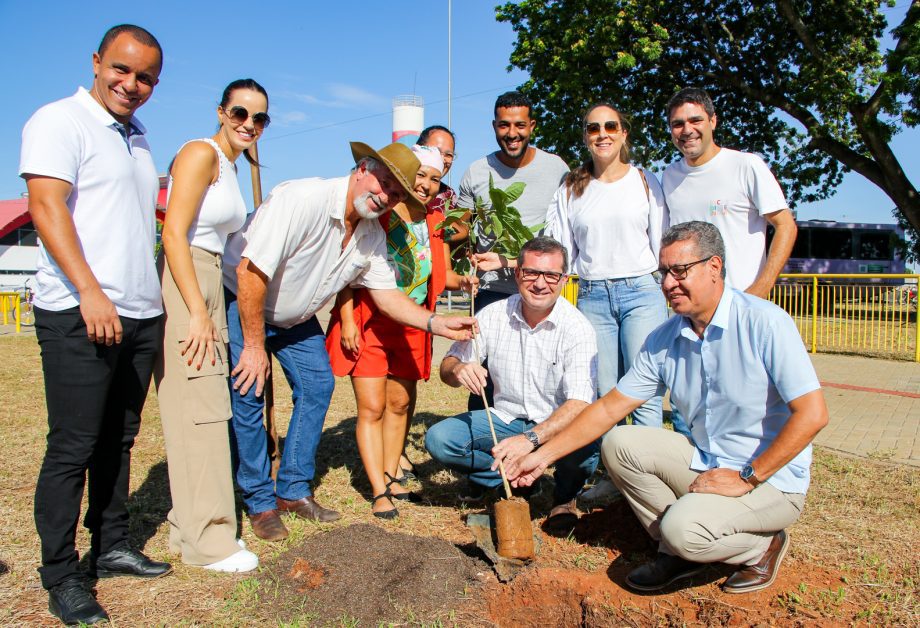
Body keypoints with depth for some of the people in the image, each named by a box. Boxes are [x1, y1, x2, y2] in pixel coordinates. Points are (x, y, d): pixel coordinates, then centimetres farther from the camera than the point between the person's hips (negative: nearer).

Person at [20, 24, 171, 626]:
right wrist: (90, 291, -24)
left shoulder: (138, 137, 20)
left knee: (119, 440, 14)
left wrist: (158, 296, 18)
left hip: (141, 315, 8)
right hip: (80, 316, -7)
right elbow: (47, 206, -15)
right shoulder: (60, 121, -4)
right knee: (74, 447, -1)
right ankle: (61, 576, 11)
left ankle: (112, 547, 26)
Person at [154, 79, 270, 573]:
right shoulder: (201, 153, -7)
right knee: (196, 411, -5)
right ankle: (206, 539, 4)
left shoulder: (231, 166, 20)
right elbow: (174, 234, -16)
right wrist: (198, 313, -20)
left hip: (208, 283, 9)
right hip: (182, 287, -9)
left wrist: (211, 309, 16)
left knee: (204, 410, 11)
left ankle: (189, 527, 23)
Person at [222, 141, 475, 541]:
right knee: (248, 395, -11)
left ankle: (293, 490, 16)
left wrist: (436, 323, -18)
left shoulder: (372, 237, -8)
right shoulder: (302, 199, -32)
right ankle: (260, 503, 5)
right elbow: (250, 273, -33)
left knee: (317, 385, 3)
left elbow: (387, 294, -1)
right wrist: (254, 347, -27)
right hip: (241, 302, -7)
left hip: (294, 314, 8)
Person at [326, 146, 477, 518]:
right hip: (368, 322, -5)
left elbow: (442, 273, 9)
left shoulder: (435, 222, 8)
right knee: (372, 407, -6)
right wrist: (347, 320, -16)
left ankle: (391, 478, 28)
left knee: (400, 404, 13)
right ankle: (379, 491, 2)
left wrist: (462, 281, -13)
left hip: (411, 326, 6)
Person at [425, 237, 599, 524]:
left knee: (585, 446, -36)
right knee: (438, 438, -18)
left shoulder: (577, 327, -18)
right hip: (505, 419, 3)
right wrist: (457, 370, -29)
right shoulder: (493, 315, -7)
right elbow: (448, 366, -2)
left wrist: (531, 439, -44)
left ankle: (565, 495, 1)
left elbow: (580, 403, -28)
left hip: (557, 425, -2)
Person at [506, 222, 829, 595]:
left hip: (772, 479, -6)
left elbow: (812, 414, -21)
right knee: (619, 445, -10)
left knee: (682, 526, -29)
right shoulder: (664, 339, -1)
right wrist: (544, 454, -3)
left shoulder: (764, 323, -18)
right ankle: (678, 552, 3)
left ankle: (762, 546, 4)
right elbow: (610, 408, 1)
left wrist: (746, 478, -20)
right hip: (705, 462, 6)